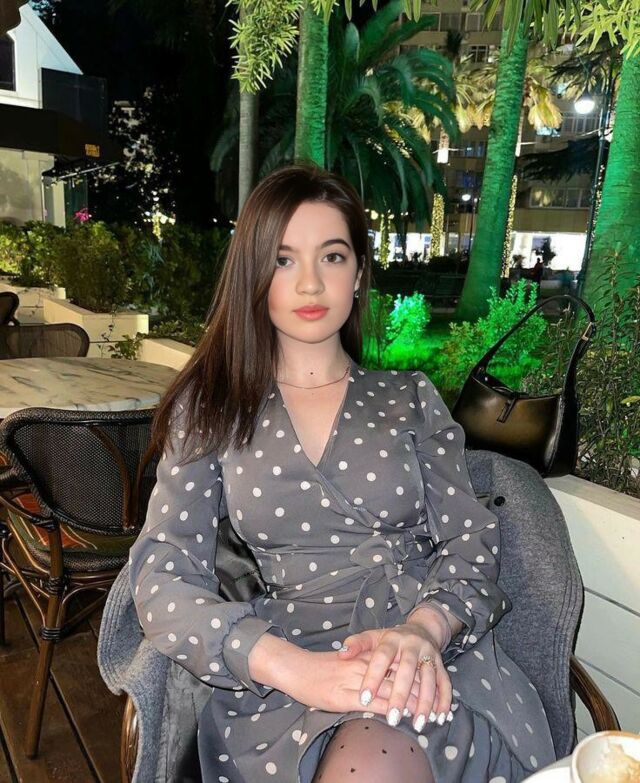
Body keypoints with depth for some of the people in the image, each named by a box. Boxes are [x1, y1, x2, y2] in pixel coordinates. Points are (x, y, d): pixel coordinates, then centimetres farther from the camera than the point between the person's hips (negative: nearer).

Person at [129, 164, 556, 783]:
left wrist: (423, 630, -18)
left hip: (432, 655, 1)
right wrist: (291, 665, -20)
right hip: (282, 678, 0)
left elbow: (472, 541, 5)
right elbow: (161, 578, -3)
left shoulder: (409, 396, 10)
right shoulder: (209, 407, 6)